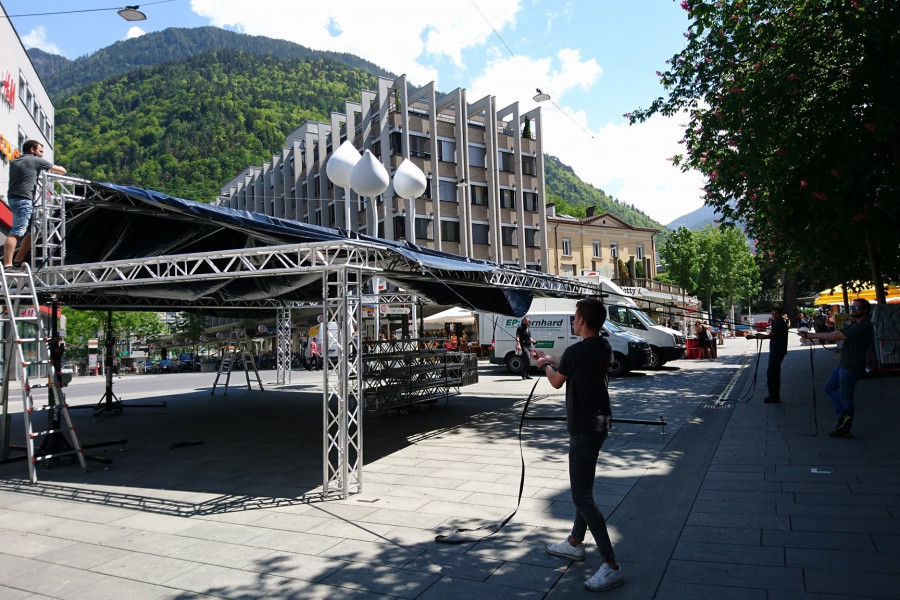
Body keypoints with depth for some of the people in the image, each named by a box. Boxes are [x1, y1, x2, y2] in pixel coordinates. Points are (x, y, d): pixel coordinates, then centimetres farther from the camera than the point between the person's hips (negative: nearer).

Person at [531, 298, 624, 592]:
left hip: (584, 428, -10)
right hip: (599, 422, 10)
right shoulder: (604, 348, 4)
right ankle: (575, 543, 36)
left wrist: (545, 365, 17)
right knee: (582, 487, 22)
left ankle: (611, 566, -4)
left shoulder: (574, 351, -21)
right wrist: (549, 358, 27)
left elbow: (557, 381, -4)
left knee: (582, 497, -6)